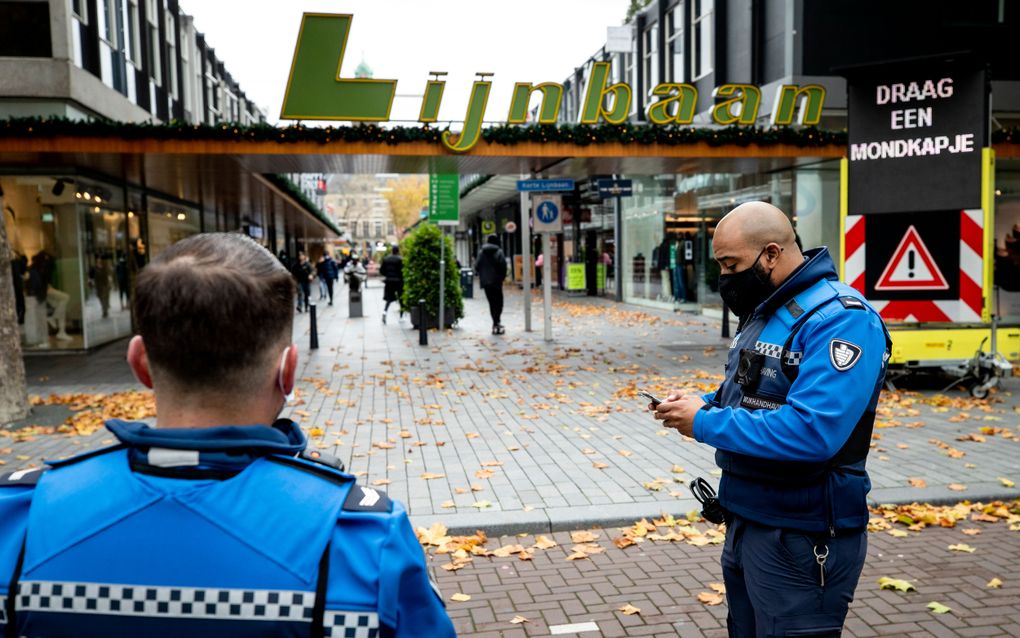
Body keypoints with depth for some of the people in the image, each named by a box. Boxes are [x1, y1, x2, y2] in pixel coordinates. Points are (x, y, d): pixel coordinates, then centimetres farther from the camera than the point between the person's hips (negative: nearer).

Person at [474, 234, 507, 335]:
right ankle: (496, 323, -14)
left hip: (485, 282, 4)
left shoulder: (481, 252, 6)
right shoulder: (498, 252, -7)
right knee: (498, 302, 0)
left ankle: (496, 323, 15)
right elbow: (503, 266, -13)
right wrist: (502, 277, 2)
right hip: (496, 281, -4)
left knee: (492, 303, 12)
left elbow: (477, 266, 3)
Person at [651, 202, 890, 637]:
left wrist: (706, 423, -24)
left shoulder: (840, 319, -21)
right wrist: (702, 403, -1)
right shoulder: (764, 311, 10)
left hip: (800, 539, -9)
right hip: (745, 523, 9)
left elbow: (810, 431, -32)